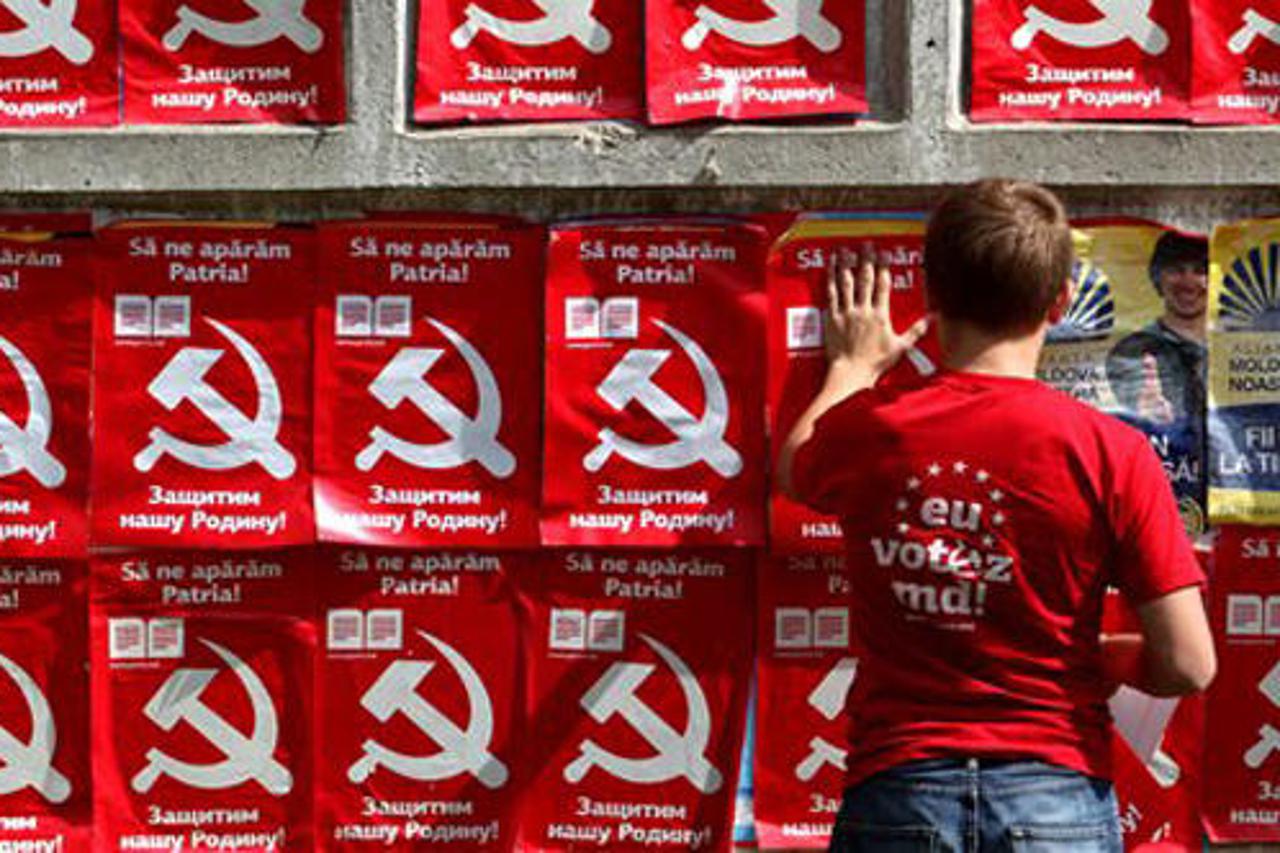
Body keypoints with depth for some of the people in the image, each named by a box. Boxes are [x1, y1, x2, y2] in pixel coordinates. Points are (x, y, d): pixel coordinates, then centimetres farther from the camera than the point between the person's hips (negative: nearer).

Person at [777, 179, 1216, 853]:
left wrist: (852, 367, 42)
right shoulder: (1110, 451, -8)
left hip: (896, 796, 2)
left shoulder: (865, 427, -1)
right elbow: (1188, 667, -7)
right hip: (1056, 797, -1)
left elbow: (794, 467, 26)